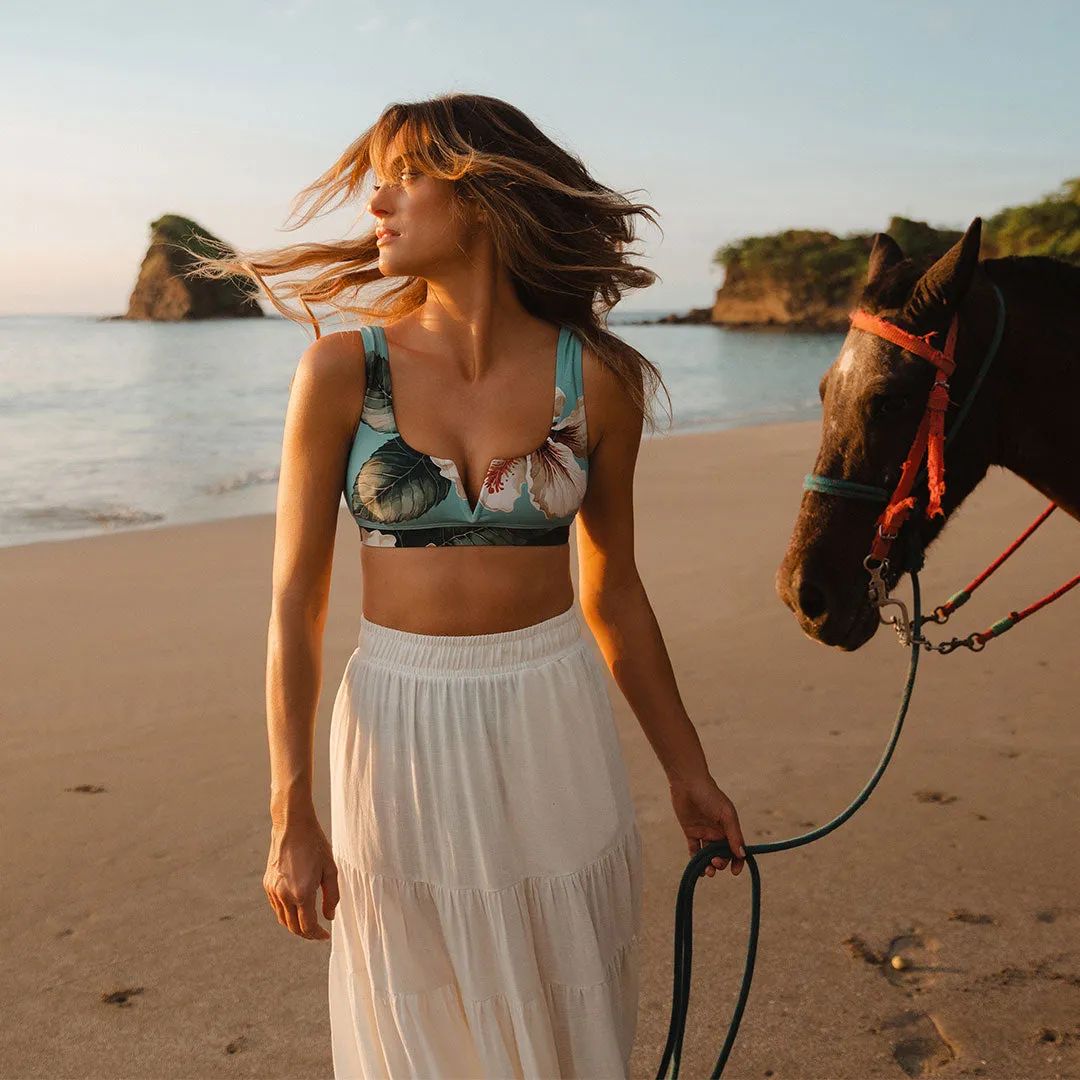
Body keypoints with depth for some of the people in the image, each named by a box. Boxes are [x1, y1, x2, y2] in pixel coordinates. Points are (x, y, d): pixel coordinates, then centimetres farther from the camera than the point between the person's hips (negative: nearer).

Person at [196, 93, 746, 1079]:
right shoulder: (343, 370, -7)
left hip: (555, 728, 1)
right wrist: (290, 816, -6)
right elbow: (296, 600, -5)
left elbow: (614, 594, 6)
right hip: (400, 728, -1)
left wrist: (687, 770, 11)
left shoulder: (595, 379, -4)